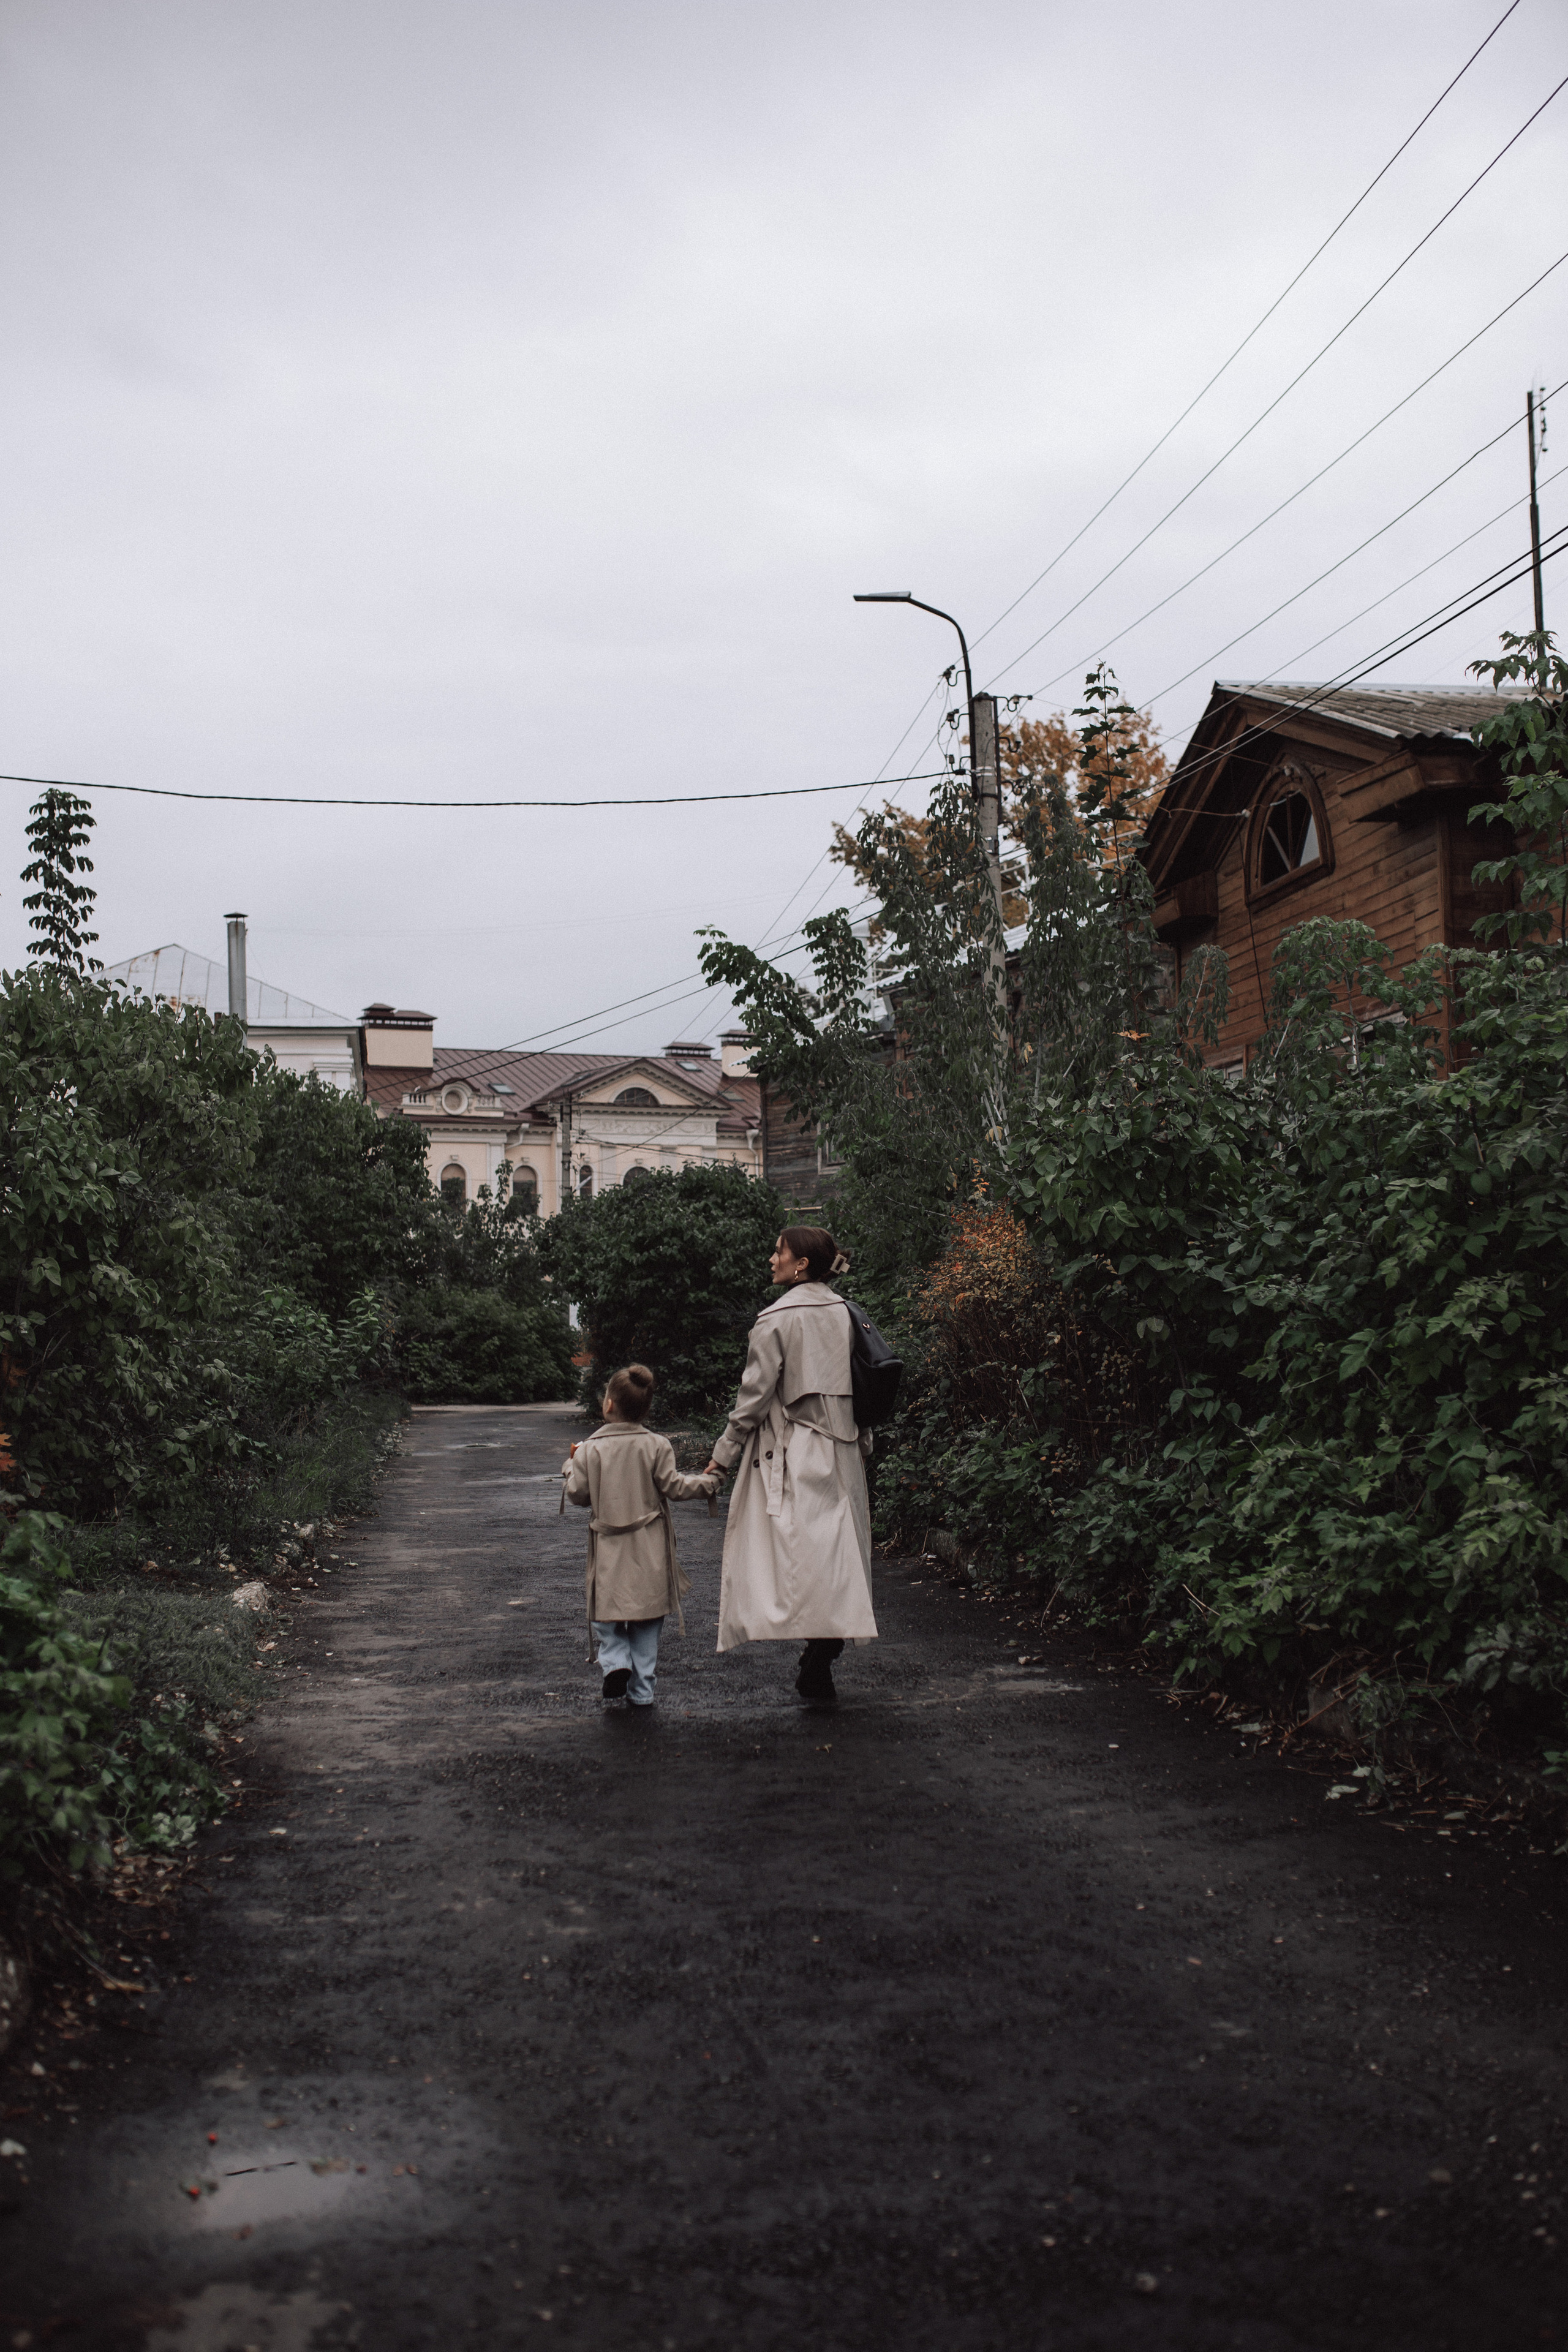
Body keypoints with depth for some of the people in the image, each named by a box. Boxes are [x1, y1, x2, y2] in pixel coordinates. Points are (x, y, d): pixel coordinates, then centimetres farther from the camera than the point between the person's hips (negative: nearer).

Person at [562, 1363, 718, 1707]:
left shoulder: (591, 1449, -6)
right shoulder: (657, 1446, -7)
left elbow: (578, 1494, -2)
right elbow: (674, 1487, -6)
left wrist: (571, 1467, 17)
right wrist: (707, 1481, 10)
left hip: (608, 1549, -1)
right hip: (649, 1549, 1)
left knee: (606, 1615, 14)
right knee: (647, 1620, 10)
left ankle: (615, 1663, -10)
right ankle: (642, 1689, 11)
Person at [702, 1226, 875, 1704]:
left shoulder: (777, 1319, -10)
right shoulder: (846, 1313, 7)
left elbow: (755, 1394, -10)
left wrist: (723, 1456, -2)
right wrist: (863, 1444, 19)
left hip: (792, 1454, -6)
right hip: (842, 1450, 6)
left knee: (802, 1555, -5)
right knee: (836, 1553, 9)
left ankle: (817, 1669, -9)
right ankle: (820, 1661, 12)